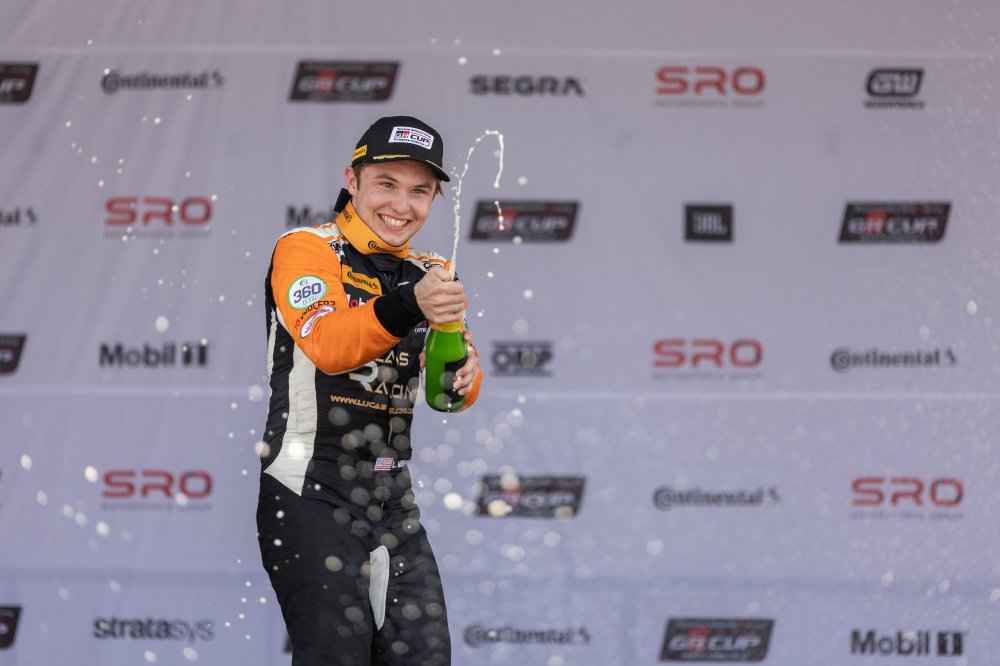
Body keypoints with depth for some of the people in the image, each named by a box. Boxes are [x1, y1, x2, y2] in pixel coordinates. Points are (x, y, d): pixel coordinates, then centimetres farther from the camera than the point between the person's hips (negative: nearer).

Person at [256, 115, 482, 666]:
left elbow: (458, 393, 5)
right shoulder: (306, 249, -6)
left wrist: (463, 376, -19)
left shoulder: (431, 274, 14)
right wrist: (408, 307, -43)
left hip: (393, 502, 6)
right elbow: (327, 343, -26)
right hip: (310, 494, -6)